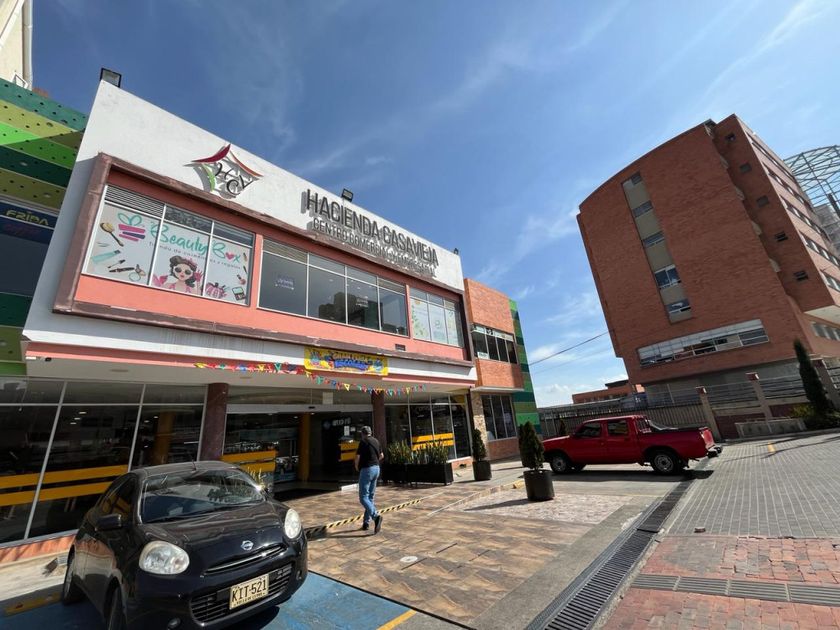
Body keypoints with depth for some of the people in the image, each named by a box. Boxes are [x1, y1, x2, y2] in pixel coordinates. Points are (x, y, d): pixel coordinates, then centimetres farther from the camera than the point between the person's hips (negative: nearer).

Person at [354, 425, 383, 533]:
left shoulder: (363, 441, -11)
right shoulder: (376, 441, 10)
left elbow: (358, 457, -15)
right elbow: (381, 456, 20)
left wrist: (357, 467, 3)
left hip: (366, 470, -7)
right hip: (376, 469, 7)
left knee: (363, 498, -5)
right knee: (370, 497, 15)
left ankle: (376, 516, -23)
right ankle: (366, 523, 17)